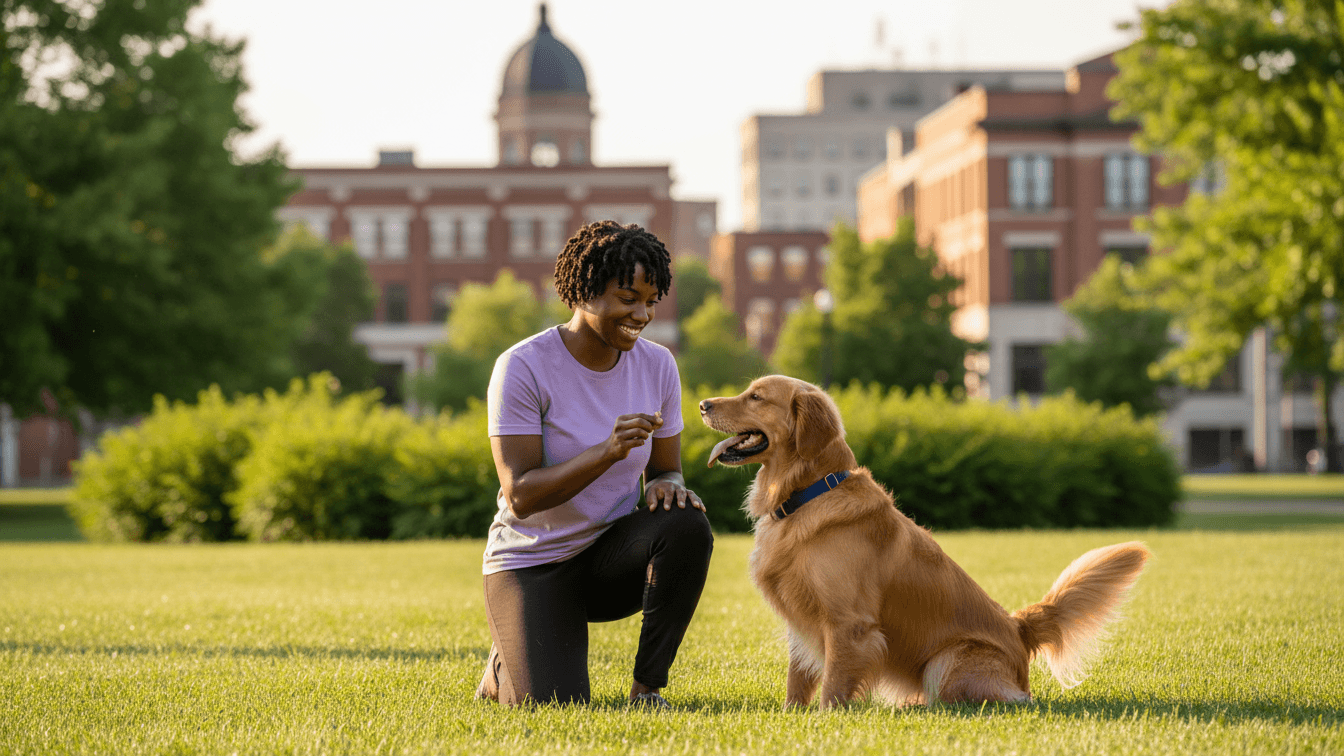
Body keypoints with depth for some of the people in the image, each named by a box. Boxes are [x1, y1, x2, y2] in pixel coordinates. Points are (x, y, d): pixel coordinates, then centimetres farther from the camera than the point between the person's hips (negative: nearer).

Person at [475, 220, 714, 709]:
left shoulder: (657, 366, -5)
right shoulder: (522, 368, -19)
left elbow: (666, 472, 3)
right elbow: (521, 497, -24)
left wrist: (667, 485, -23)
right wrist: (607, 451, -38)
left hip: (611, 556, 4)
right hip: (533, 563, -4)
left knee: (687, 526, -30)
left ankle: (648, 686, -13)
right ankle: (507, 668, 14)